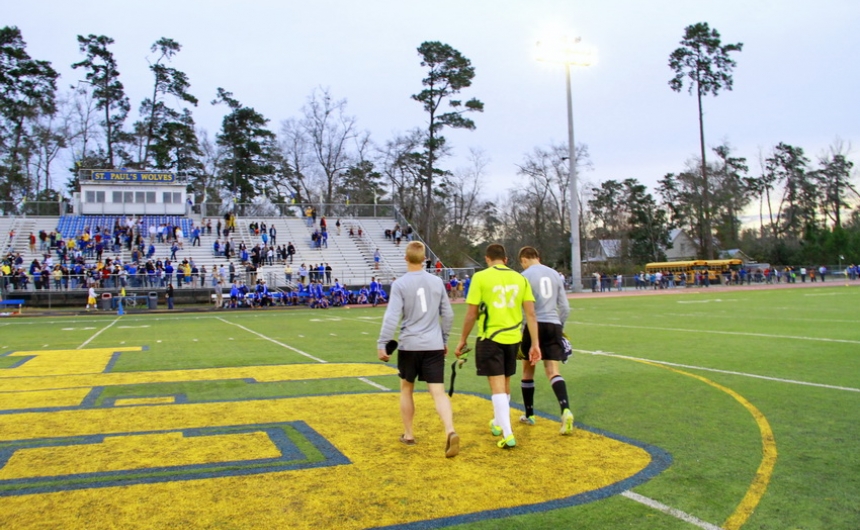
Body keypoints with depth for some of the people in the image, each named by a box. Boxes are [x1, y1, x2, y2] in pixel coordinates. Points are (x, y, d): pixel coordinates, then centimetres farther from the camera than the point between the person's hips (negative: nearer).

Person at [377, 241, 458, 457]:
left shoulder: (400, 284, -7)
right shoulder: (437, 282, 5)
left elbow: (392, 317, -14)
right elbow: (448, 315, 10)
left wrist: (382, 344, -9)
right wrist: (444, 340, 23)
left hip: (409, 345, -2)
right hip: (434, 346, 2)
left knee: (406, 389, 18)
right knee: (438, 392, -1)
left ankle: (408, 435, 26)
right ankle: (450, 432, -21)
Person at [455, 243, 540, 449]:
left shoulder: (480, 277, -7)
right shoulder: (520, 278, 3)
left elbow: (471, 314, -8)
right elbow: (531, 314, 0)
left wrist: (462, 340, 3)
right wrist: (535, 343, 4)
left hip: (490, 338, -4)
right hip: (513, 338, 5)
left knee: (497, 385, 0)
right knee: (505, 383, 20)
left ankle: (507, 434, -7)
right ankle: (498, 422, 40)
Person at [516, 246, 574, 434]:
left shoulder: (525, 276, -3)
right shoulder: (554, 274, 13)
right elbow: (565, 307, 14)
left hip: (534, 325, -3)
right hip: (554, 325, 4)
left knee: (528, 369, 14)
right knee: (553, 371, -1)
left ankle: (529, 415, 23)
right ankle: (566, 409, -25)